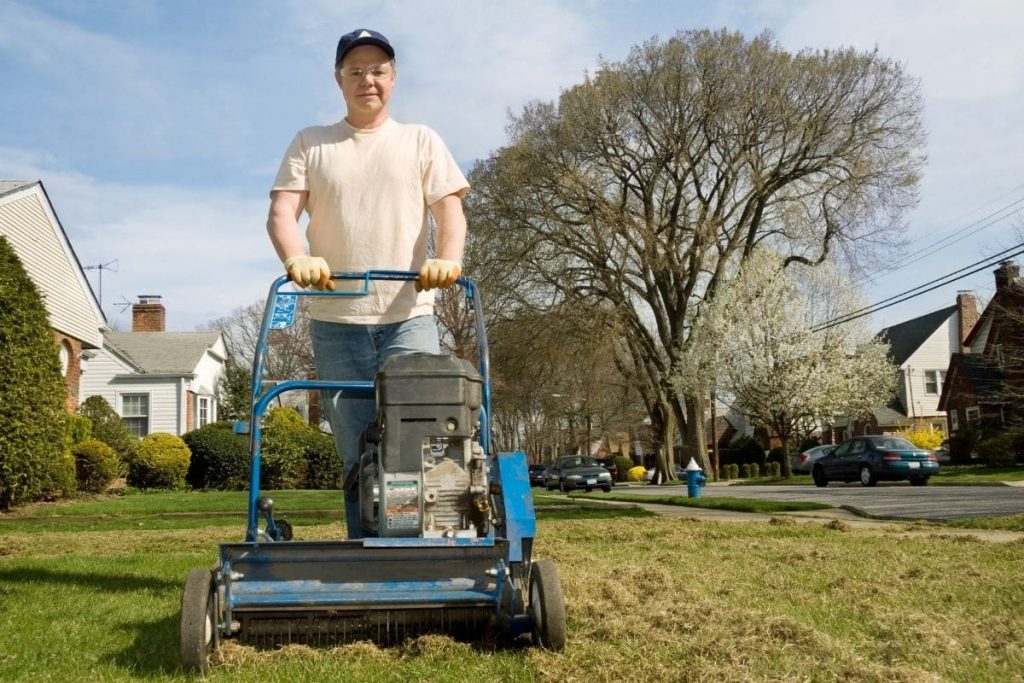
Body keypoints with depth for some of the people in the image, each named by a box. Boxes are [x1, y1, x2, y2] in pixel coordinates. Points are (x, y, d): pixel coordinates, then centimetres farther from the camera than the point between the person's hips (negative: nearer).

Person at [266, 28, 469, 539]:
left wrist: (448, 258, -20)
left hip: (409, 316, -1)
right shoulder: (309, 144, 13)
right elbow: (281, 212, 2)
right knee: (356, 454, 3)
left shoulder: (420, 141, 13)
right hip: (335, 320, 1)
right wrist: (296, 257, -21)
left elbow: (450, 209, 1)